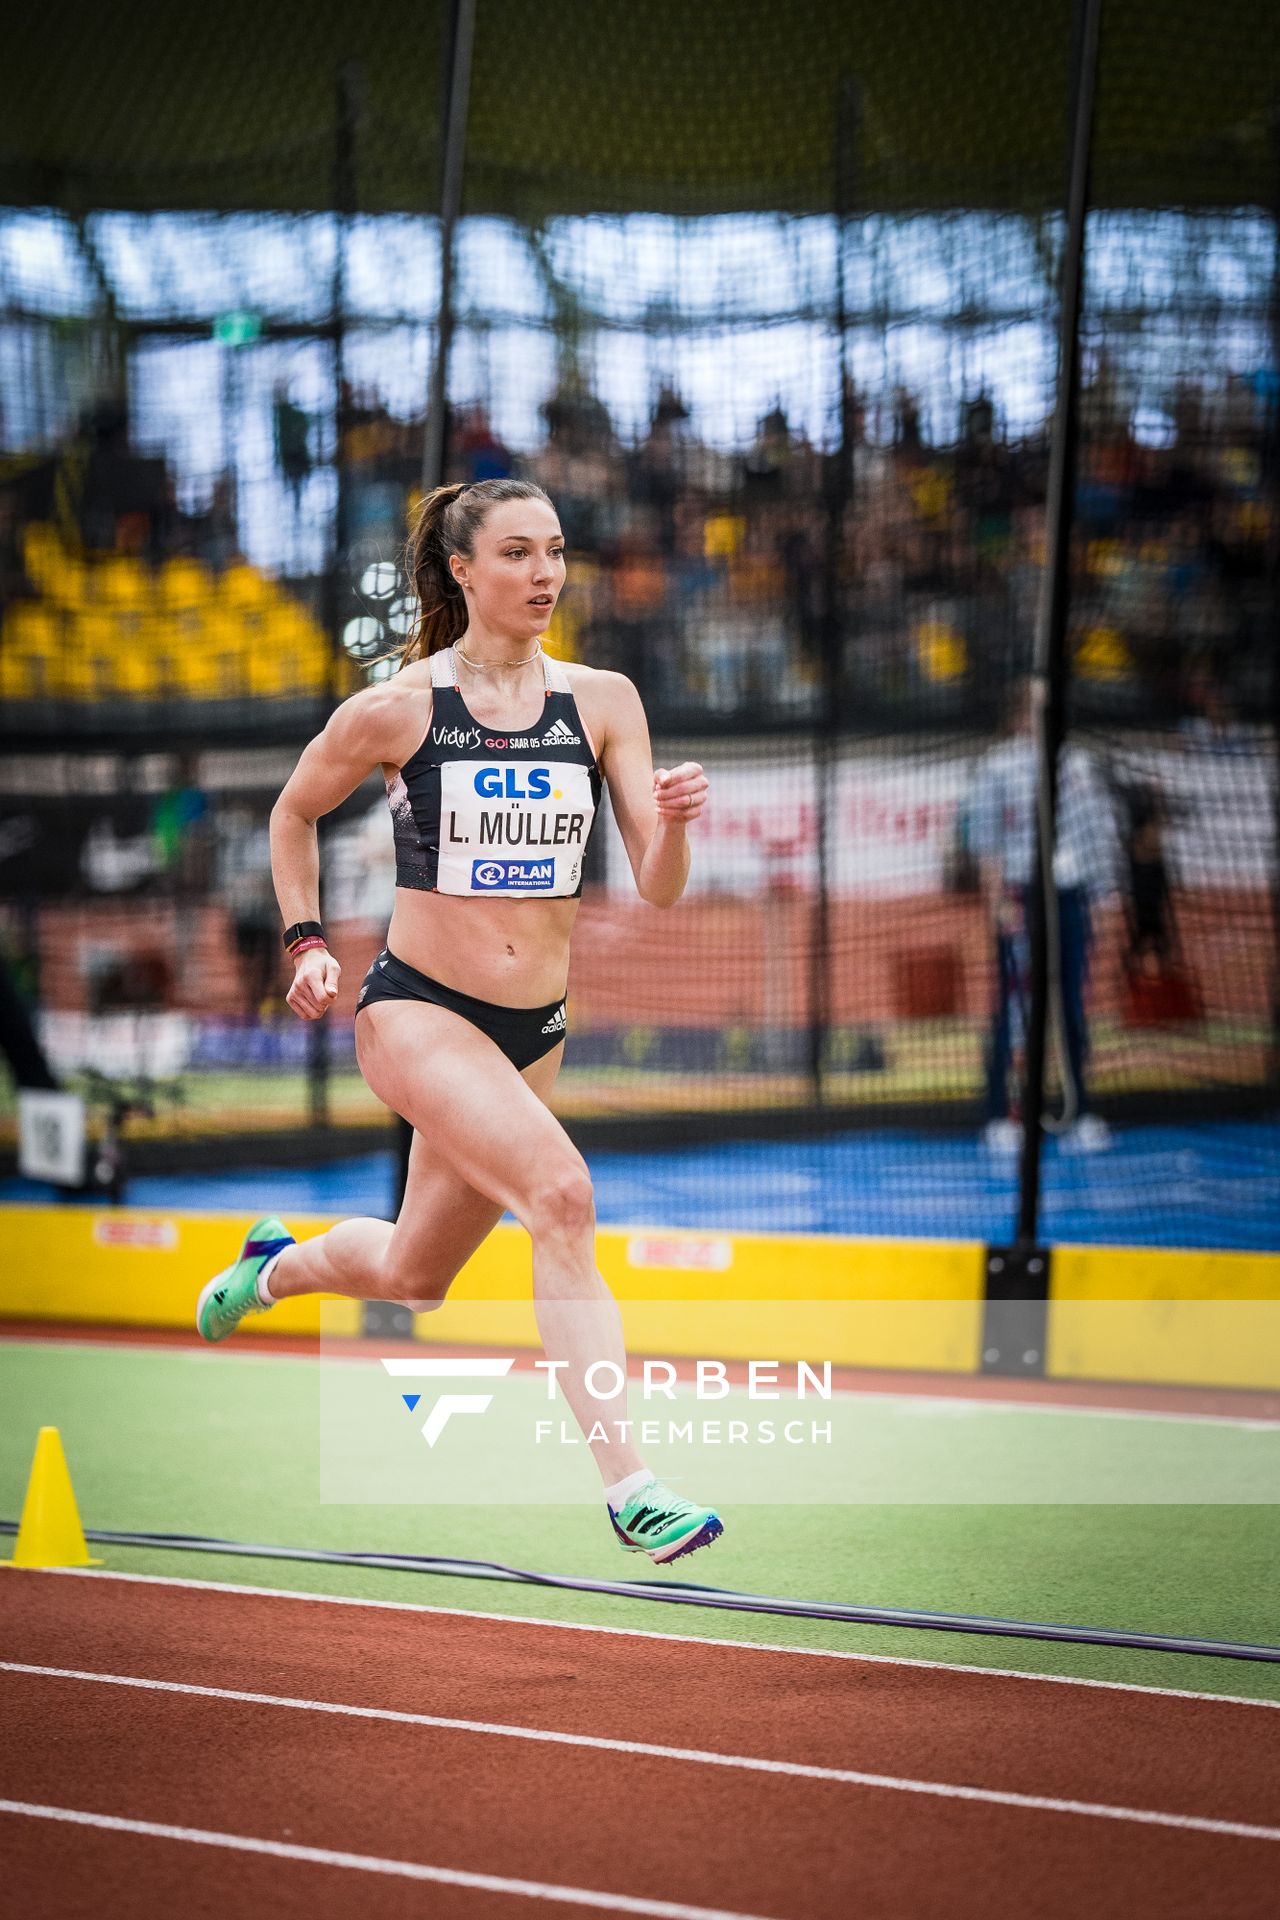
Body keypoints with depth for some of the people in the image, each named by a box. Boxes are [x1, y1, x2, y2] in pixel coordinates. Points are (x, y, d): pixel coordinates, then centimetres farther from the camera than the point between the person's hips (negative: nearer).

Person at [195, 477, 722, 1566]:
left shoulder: (603, 701, 0)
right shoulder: (397, 709, -7)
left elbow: (658, 889, -4)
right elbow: (294, 815, 12)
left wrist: (673, 822, -24)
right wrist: (307, 940, 2)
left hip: (533, 1031, 5)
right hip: (417, 1013, -5)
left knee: (414, 1279, 19)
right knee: (562, 1192, -28)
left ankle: (276, 1269, 54)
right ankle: (628, 1486, -29)